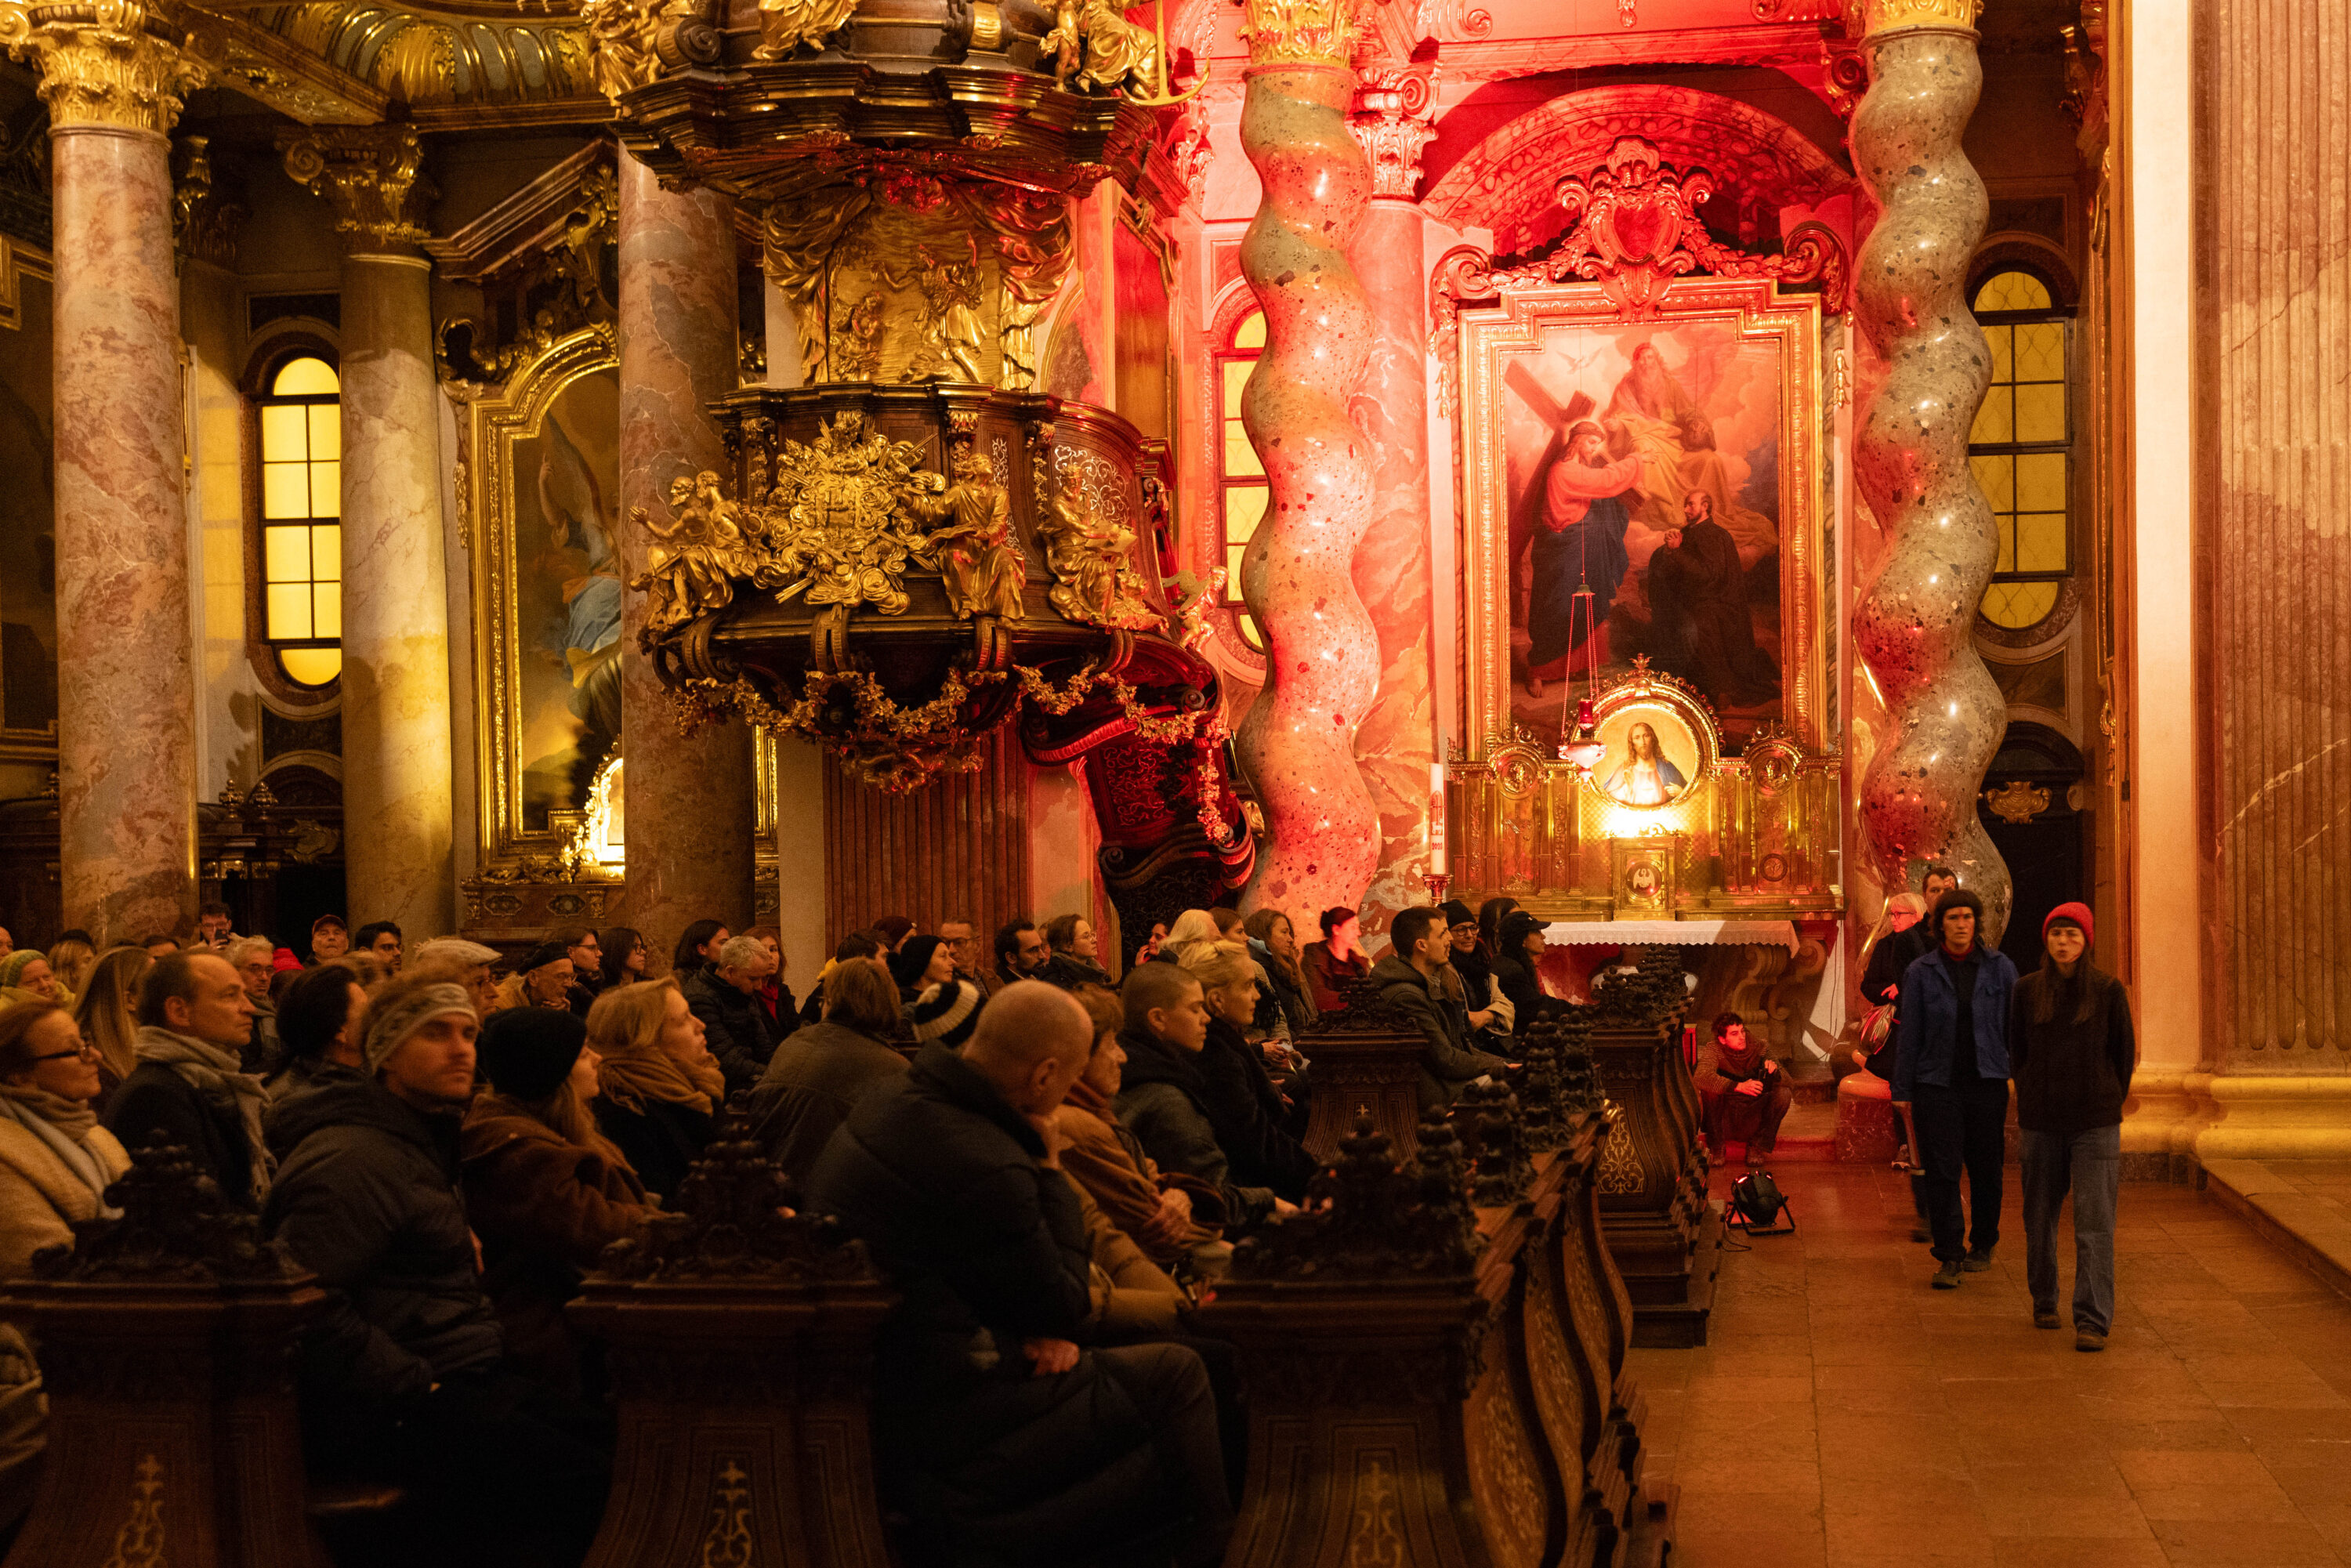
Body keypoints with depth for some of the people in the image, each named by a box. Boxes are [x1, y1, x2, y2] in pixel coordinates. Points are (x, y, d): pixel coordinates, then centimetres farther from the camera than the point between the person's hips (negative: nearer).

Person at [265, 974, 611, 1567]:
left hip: (462, 1379, 10)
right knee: (580, 1479, -23)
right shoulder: (352, 1159, -12)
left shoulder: (427, 1141, 20)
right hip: (378, 1415, -10)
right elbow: (313, 1311, -22)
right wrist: (421, 1391, -20)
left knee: (607, 1445, -5)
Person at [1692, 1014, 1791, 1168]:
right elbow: (1701, 1076, -31)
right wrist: (1739, 1086, -42)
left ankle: (1757, 1149, -7)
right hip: (1724, 1120, -2)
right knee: (1709, 1087, -27)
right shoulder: (1714, 1050, -10)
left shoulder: (1758, 1048, -4)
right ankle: (1716, 1148, -13)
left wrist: (1775, 1071, -32)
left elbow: (1787, 1082, -7)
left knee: (1784, 1093, -20)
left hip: (1753, 1122, 2)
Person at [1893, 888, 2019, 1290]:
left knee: (1985, 1167, 9)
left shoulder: (1999, 967, 4)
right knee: (1941, 1170, -5)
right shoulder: (1921, 973, 3)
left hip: (1987, 1082, 1)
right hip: (1937, 1085, -1)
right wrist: (1901, 1090, 1)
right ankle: (1950, 1258, -1)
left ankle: (1982, 1245, 29)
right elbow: (1909, 1034, 4)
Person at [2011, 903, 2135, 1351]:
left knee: (2095, 1223, -6)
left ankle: (2093, 1321, -6)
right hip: (2041, 1121, 2)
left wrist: (2108, 1103, 7)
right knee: (2040, 1217, 10)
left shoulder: (2108, 990, -1)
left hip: (2096, 1122, -2)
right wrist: (2035, 1099, 9)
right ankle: (2044, 1302, 28)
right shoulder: (2027, 991, 3)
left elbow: (2124, 1053, 6)